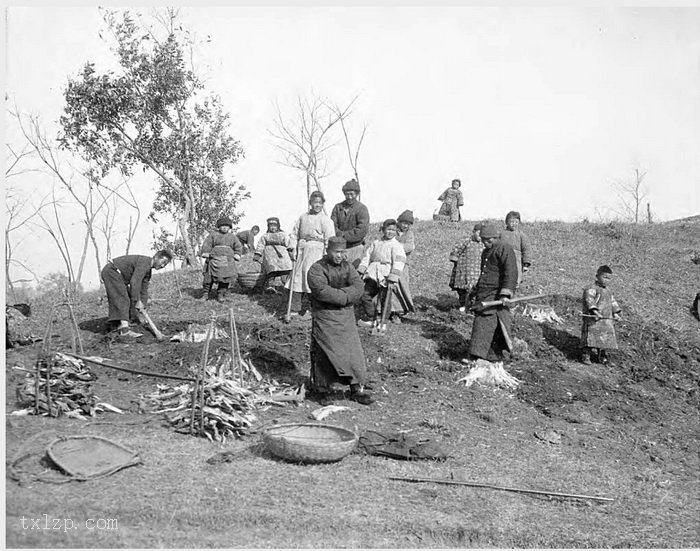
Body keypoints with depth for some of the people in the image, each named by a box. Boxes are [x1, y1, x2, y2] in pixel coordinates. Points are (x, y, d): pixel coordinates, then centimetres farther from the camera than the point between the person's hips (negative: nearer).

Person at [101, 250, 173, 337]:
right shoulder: (145, 262, -22)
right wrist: (137, 301, -25)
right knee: (123, 300, -18)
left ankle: (120, 326, 29)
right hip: (111, 271, -11)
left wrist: (143, 305, 9)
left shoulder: (148, 270, 11)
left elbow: (144, 290, 15)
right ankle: (125, 330, -27)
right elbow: (135, 282, -29)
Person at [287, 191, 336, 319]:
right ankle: (295, 308, 15)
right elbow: (295, 234, 16)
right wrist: (293, 249, 6)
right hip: (301, 250, 5)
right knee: (297, 275, 6)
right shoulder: (302, 217, 11)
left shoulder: (325, 220, -2)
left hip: (316, 250, -5)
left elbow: (329, 239, -6)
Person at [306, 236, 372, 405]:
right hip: (325, 317, -4)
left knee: (353, 351, 0)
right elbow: (322, 292, -23)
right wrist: (345, 296, -16)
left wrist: (336, 294, -19)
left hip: (346, 316, 5)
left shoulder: (348, 267, 9)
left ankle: (356, 389, 4)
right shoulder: (316, 269, -8)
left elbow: (358, 287, -6)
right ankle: (319, 385, 19)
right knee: (323, 351, 1)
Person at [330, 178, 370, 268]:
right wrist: (340, 234, -17)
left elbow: (362, 230, -12)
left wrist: (345, 235, -14)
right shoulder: (338, 207, 11)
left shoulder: (362, 209, -2)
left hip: (355, 247, -4)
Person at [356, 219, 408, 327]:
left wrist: (392, 279, -20)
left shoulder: (396, 245, -2)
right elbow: (367, 256, 19)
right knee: (366, 296, 8)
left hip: (386, 277, -5)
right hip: (373, 276, 6)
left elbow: (398, 262, -11)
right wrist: (361, 270, 8)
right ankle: (368, 318, 20)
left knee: (384, 299, -2)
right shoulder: (376, 243, 17)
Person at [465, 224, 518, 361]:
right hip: (483, 293, 9)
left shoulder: (504, 249, -8)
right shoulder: (486, 252, 21)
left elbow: (511, 273, -18)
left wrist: (505, 294, -26)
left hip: (495, 294, -9)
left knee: (485, 322, -15)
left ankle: (478, 355, -16)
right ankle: (496, 354, 14)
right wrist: (475, 291, 34)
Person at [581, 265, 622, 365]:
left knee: (605, 339, 9)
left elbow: (612, 302, 28)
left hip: (606, 320, 8)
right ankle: (586, 356, -3)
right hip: (593, 320, -8)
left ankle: (603, 357, 21)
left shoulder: (607, 291, 18)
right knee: (591, 338, -11)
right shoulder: (591, 289, -10)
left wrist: (615, 313, 15)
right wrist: (595, 311, -38)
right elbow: (589, 301, -25)